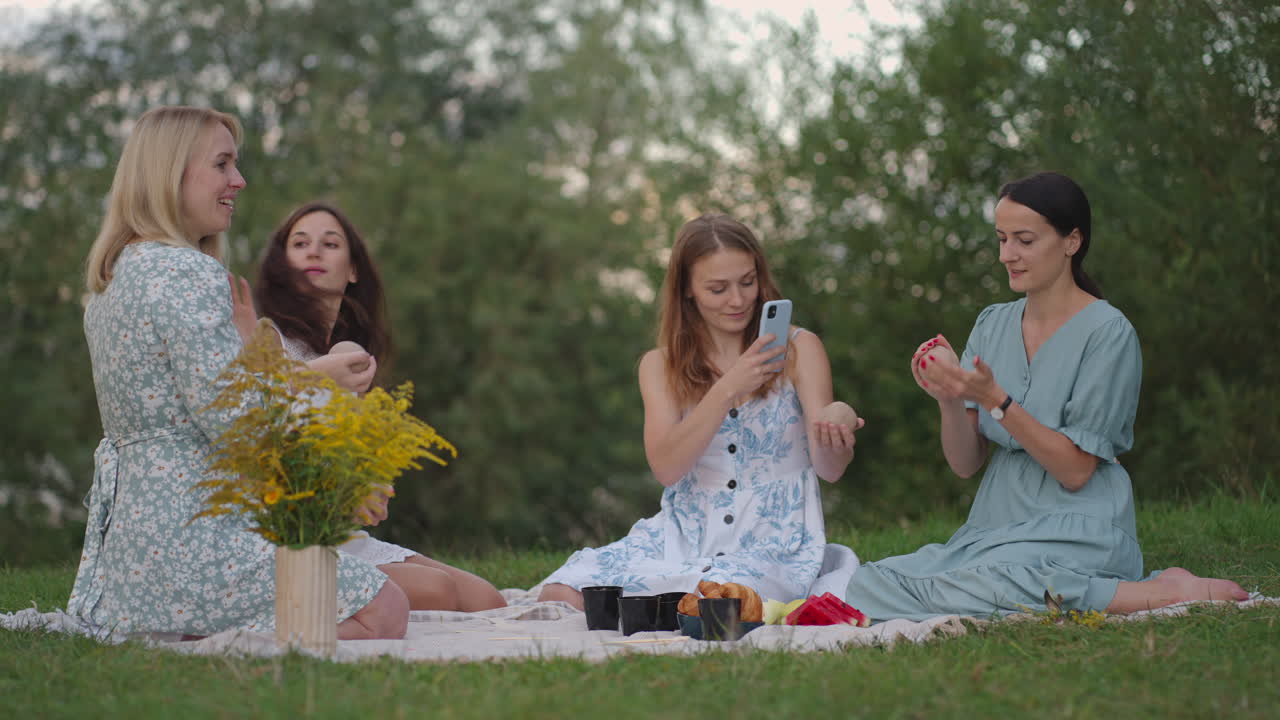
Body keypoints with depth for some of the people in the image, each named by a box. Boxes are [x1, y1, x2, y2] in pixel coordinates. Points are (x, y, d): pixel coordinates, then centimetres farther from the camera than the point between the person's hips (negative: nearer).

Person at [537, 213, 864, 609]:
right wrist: (728, 389, -22)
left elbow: (829, 470, -7)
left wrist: (835, 445, -32)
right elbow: (666, 468, -10)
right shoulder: (661, 366, 7)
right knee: (561, 596, -22)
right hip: (683, 536, 2)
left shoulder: (798, 349, 2)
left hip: (773, 543, -2)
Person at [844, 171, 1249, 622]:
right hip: (996, 524, 7)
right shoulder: (993, 324, 11)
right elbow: (964, 463, 6)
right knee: (866, 585, -14)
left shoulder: (1108, 332, -8)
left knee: (964, 594, -34)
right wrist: (950, 400, -14)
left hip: (1075, 530, -7)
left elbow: (1075, 471, -13)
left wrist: (994, 398, -21)